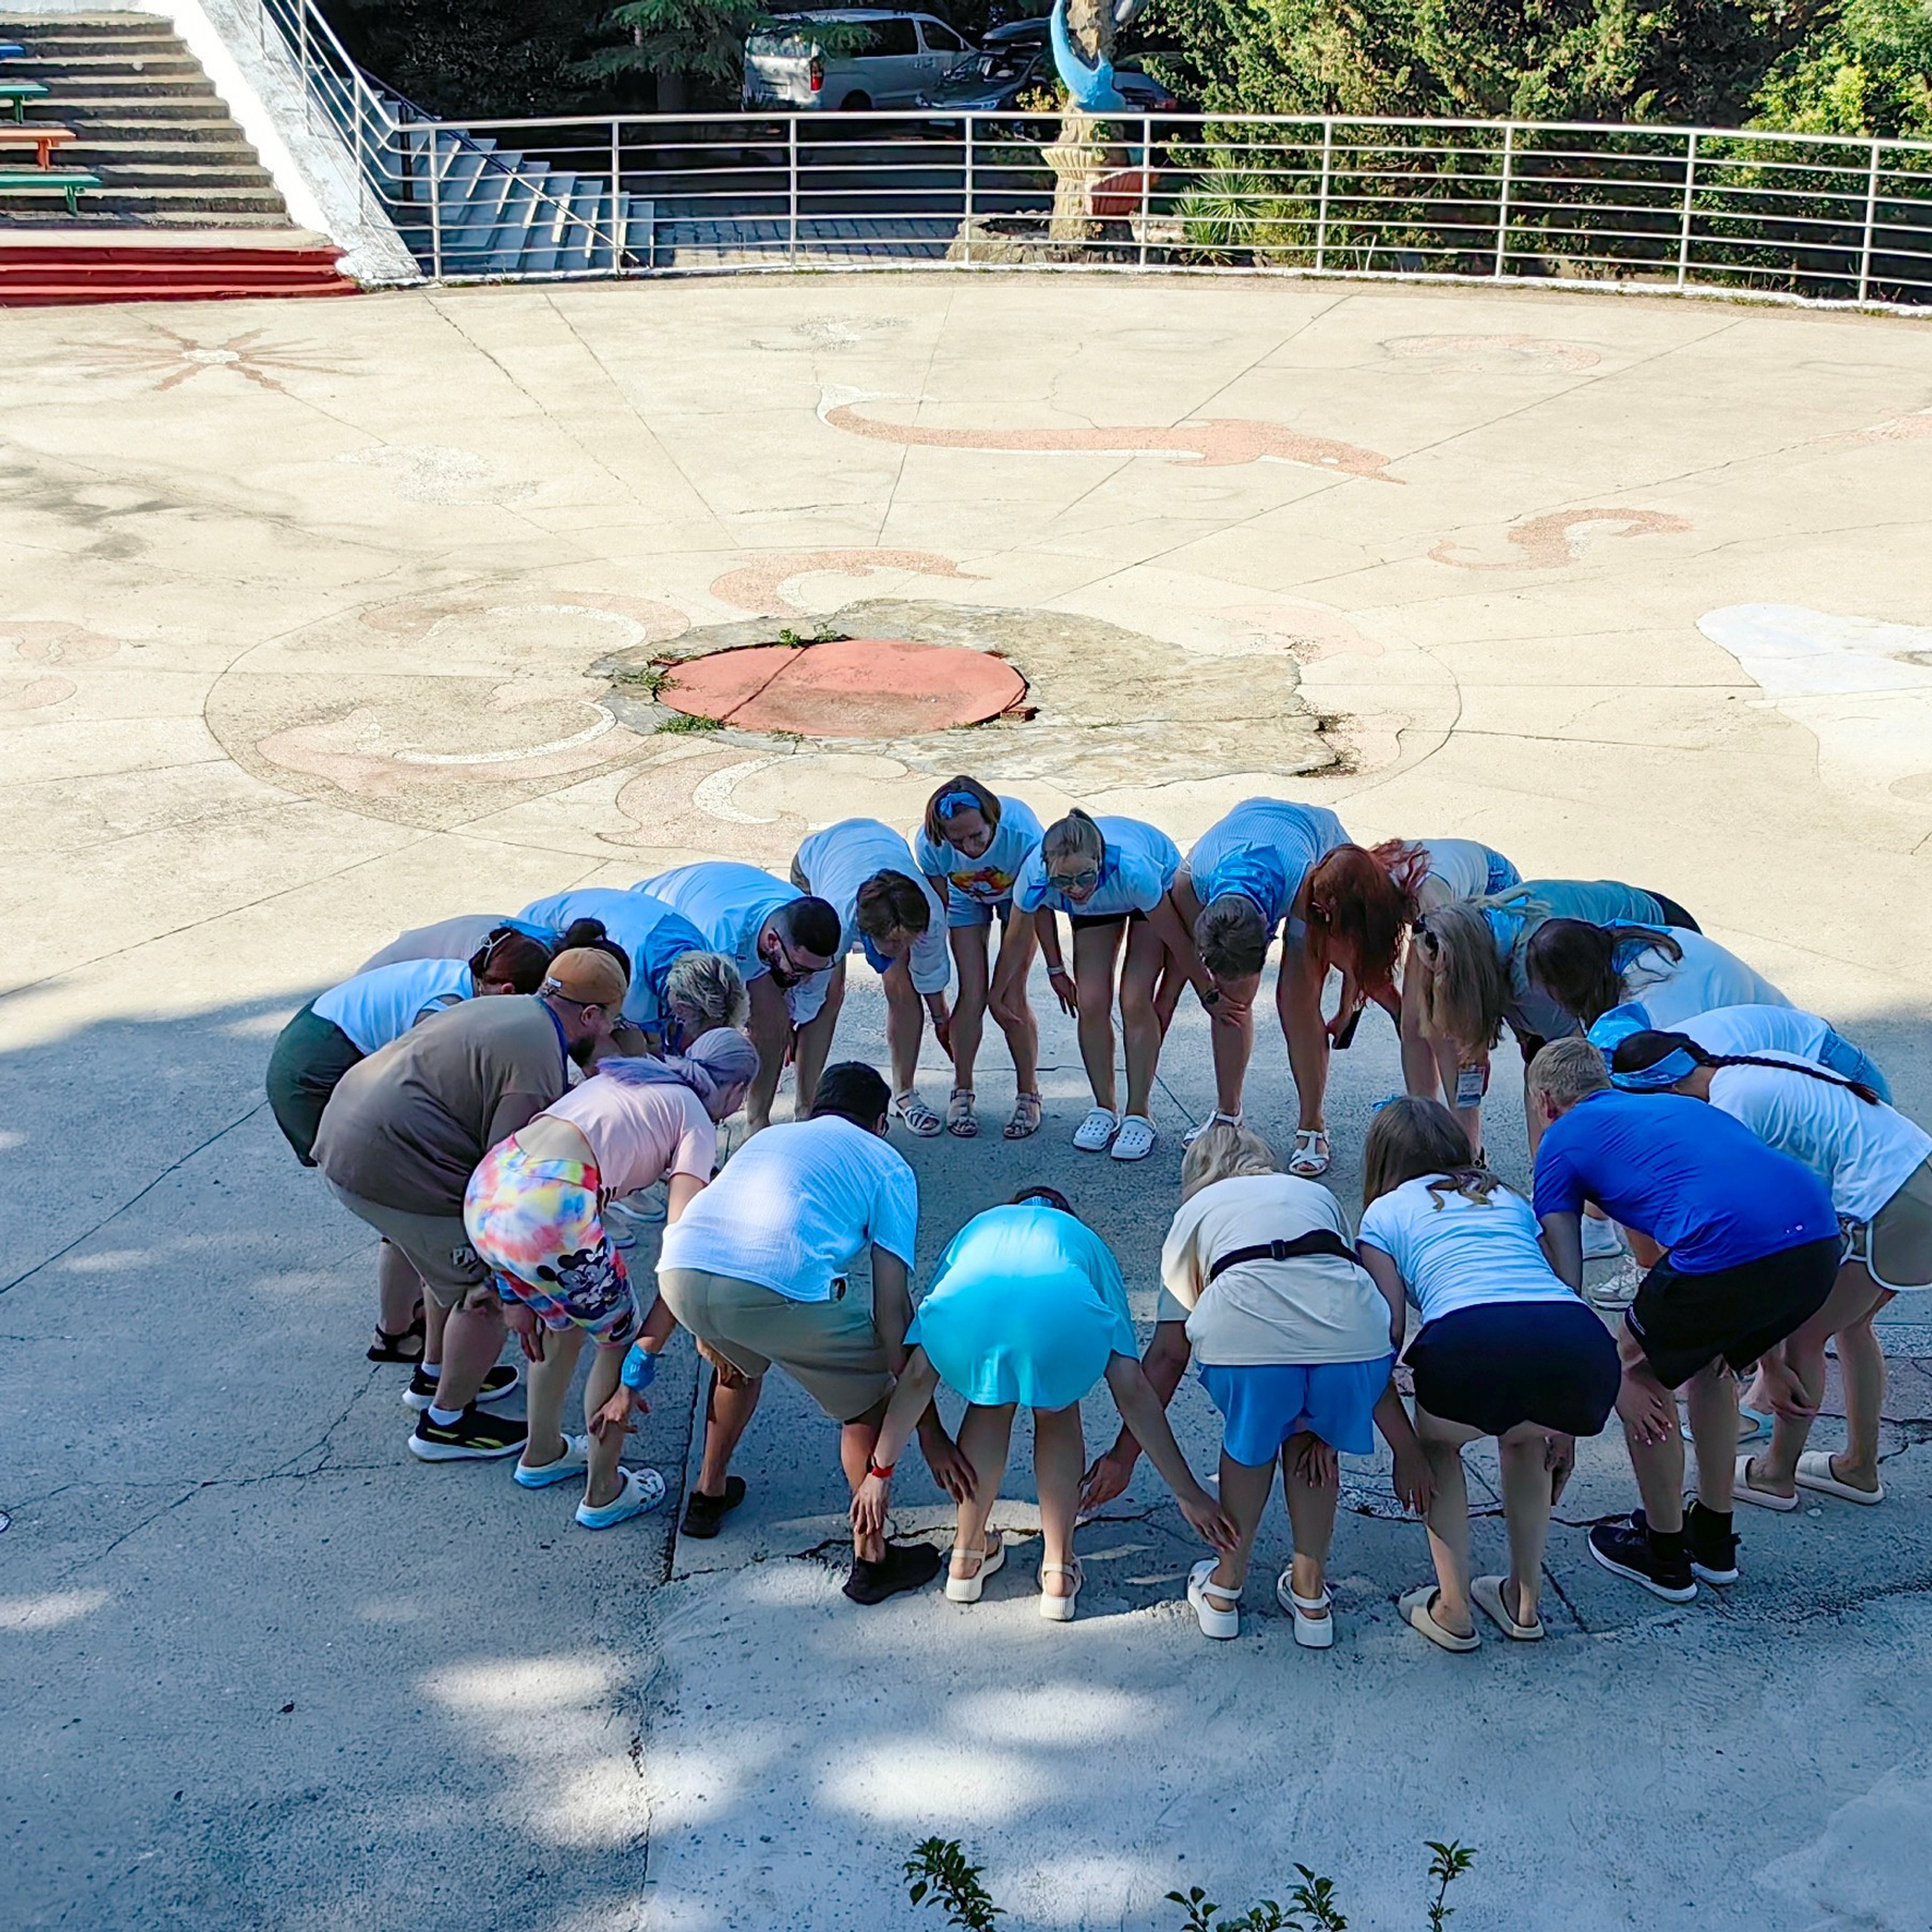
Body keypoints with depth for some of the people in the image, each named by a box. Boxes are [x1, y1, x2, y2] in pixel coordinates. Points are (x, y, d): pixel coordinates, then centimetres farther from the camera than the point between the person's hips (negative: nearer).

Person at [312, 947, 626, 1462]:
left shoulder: (512, 1012, 14)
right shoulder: (535, 1060, -18)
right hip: (389, 1169, -11)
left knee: (457, 1258, 27)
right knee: (487, 1286, 0)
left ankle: (433, 1376, 43)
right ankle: (445, 1424, 14)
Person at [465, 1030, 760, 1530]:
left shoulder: (620, 1077, 29)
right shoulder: (695, 1121, 10)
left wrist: (512, 1288, 27)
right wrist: (642, 1363, 0)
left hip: (484, 1192, 7)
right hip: (546, 1215, -7)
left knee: (566, 1323, 33)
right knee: (621, 1339, 19)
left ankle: (541, 1455, 51)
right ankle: (603, 1495, 33)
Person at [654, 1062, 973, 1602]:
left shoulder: (769, 1136, 36)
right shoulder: (887, 1163, 20)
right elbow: (892, 1306, 10)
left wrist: (706, 1333, 57)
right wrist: (929, 1429, 12)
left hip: (679, 1273, 6)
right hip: (779, 1290, -6)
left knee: (743, 1359, 40)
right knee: (870, 1399, 20)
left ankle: (709, 1492, 52)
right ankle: (872, 1559, 26)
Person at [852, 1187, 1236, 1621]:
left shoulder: (977, 1229, 42)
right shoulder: (1087, 1242, 40)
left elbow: (919, 1373, 31)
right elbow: (1131, 1389, 29)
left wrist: (880, 1470, 36)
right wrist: (1188, 1491, 33)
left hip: (965, 1312, 1)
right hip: (1065, 1316, -1)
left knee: (990, 1405, 34)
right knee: (1057, 1413, 32)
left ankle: (966, 1557, 42)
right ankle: (1058, 1574, 34)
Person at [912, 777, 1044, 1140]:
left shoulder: (1022, 834, -42)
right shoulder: (928, 844, -35)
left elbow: (1022, 925, -31)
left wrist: (998, 991, -24)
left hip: (1018, 895, -1)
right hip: (967, 898, 2)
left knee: (1013, 997, -10)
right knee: (971, 994, -8)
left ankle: (1028, 1094, 7)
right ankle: (961, 1093, 10)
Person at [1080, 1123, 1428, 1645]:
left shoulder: (1196, 1211, 34)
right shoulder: (1317, 1194, 38)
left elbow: (1168, 1354, 26)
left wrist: (1124, 1456, 33)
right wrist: (1406, 1446, 33)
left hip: (1243, 1327, -1)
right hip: (1350, 1326, 2)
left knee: (1250, 1440, 30)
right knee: (1311, 1439, 32)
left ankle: (1224, 1590, 40)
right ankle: (1310, 1598, 37)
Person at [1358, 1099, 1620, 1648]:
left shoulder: (1385, 1212, 26)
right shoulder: (1509, 1199, 38)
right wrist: (1562, 1426, 44)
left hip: (1470, 1342, -4)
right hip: (1584, 1346, 4)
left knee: (1438, 1442, 29)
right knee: (1524, 1438, 36)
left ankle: (1453, 1611, 25)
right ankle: (1525, 1601, 37)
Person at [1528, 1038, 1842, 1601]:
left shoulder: (1563, 1140, 17)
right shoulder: (1676, 1105, 35)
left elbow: (1562, 1290, 11)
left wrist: (1618, 1378, 18)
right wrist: (1771, 1362, 45)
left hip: (1731, 1254, -7)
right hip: (1820, 1242, 7)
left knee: (1643, 1381, 20)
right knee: (1708, 1365, 31)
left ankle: (1665, 1558, 32)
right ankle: (1714, 1543, 43)